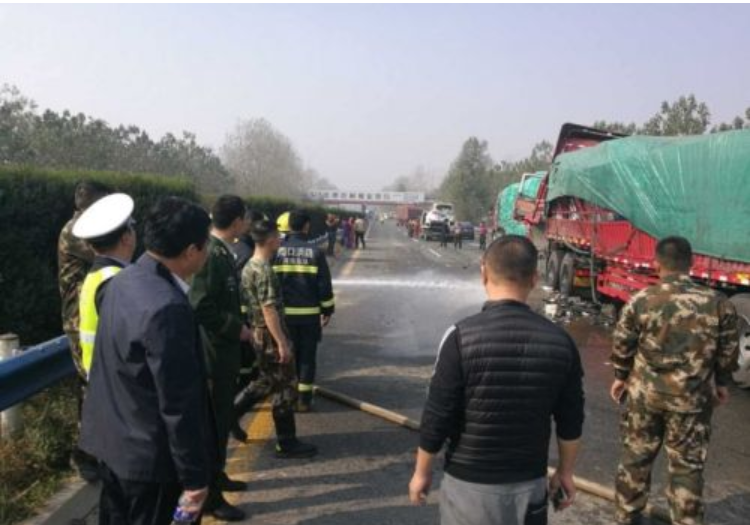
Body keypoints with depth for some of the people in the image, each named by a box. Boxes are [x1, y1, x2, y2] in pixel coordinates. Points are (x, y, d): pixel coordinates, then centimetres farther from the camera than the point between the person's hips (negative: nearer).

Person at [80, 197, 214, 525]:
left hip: (113, 441, 9)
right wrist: (194, 475, -16)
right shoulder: (167, 309, -29)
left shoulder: (123, 281, 0)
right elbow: (179, 404, -25)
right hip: (149, 456, -8)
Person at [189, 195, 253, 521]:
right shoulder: (211, 254, -23)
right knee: (214, 424, 2)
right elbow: (201, 308, -28)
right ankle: (210, 496, 15)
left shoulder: (222, 252, 7)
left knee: (222, 419, 21)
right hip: (213, 353, -10)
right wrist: (237, 328, -19)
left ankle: (216, 477, 38)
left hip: (224, 350, 10)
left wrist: (238, 327, 9)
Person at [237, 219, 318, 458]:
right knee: (285, 388, 0)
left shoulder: (250, 267, 10)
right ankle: (287, 443, 9)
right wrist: (282, 343, -23)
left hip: (260, 335, 10)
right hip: (271, 337, -10)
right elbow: (269, 310, -24)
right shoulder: (265, 271, -21)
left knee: (267, 383, 22)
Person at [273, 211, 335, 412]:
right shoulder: (315, 252, -6)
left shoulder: (277, 251, -3)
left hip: (284, 313, 1)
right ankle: (304, 399, 11)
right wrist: (328, 310, 6)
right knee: (307, 356, 9)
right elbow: (324, 285, -5)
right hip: (310, 313, -1)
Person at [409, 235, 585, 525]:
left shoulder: (462, 336, -17)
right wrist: (565, 472, 17)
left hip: (469, 482, -3)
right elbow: (570, 422, 1)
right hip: (530, 483, 3)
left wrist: (422, 472, 2)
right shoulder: (560, 341, -7)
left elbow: (437, 417, -13)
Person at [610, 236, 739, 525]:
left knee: (635, 457, 17)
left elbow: (622, 344, -1)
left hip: (644, 392, 1)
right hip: (692, 398, 0)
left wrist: (621, 377, 15)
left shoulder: (641, 300, -11)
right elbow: (728, 351, 2)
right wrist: (722, 383, 19)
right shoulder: (719, 304, -8)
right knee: (687, 466, 13)